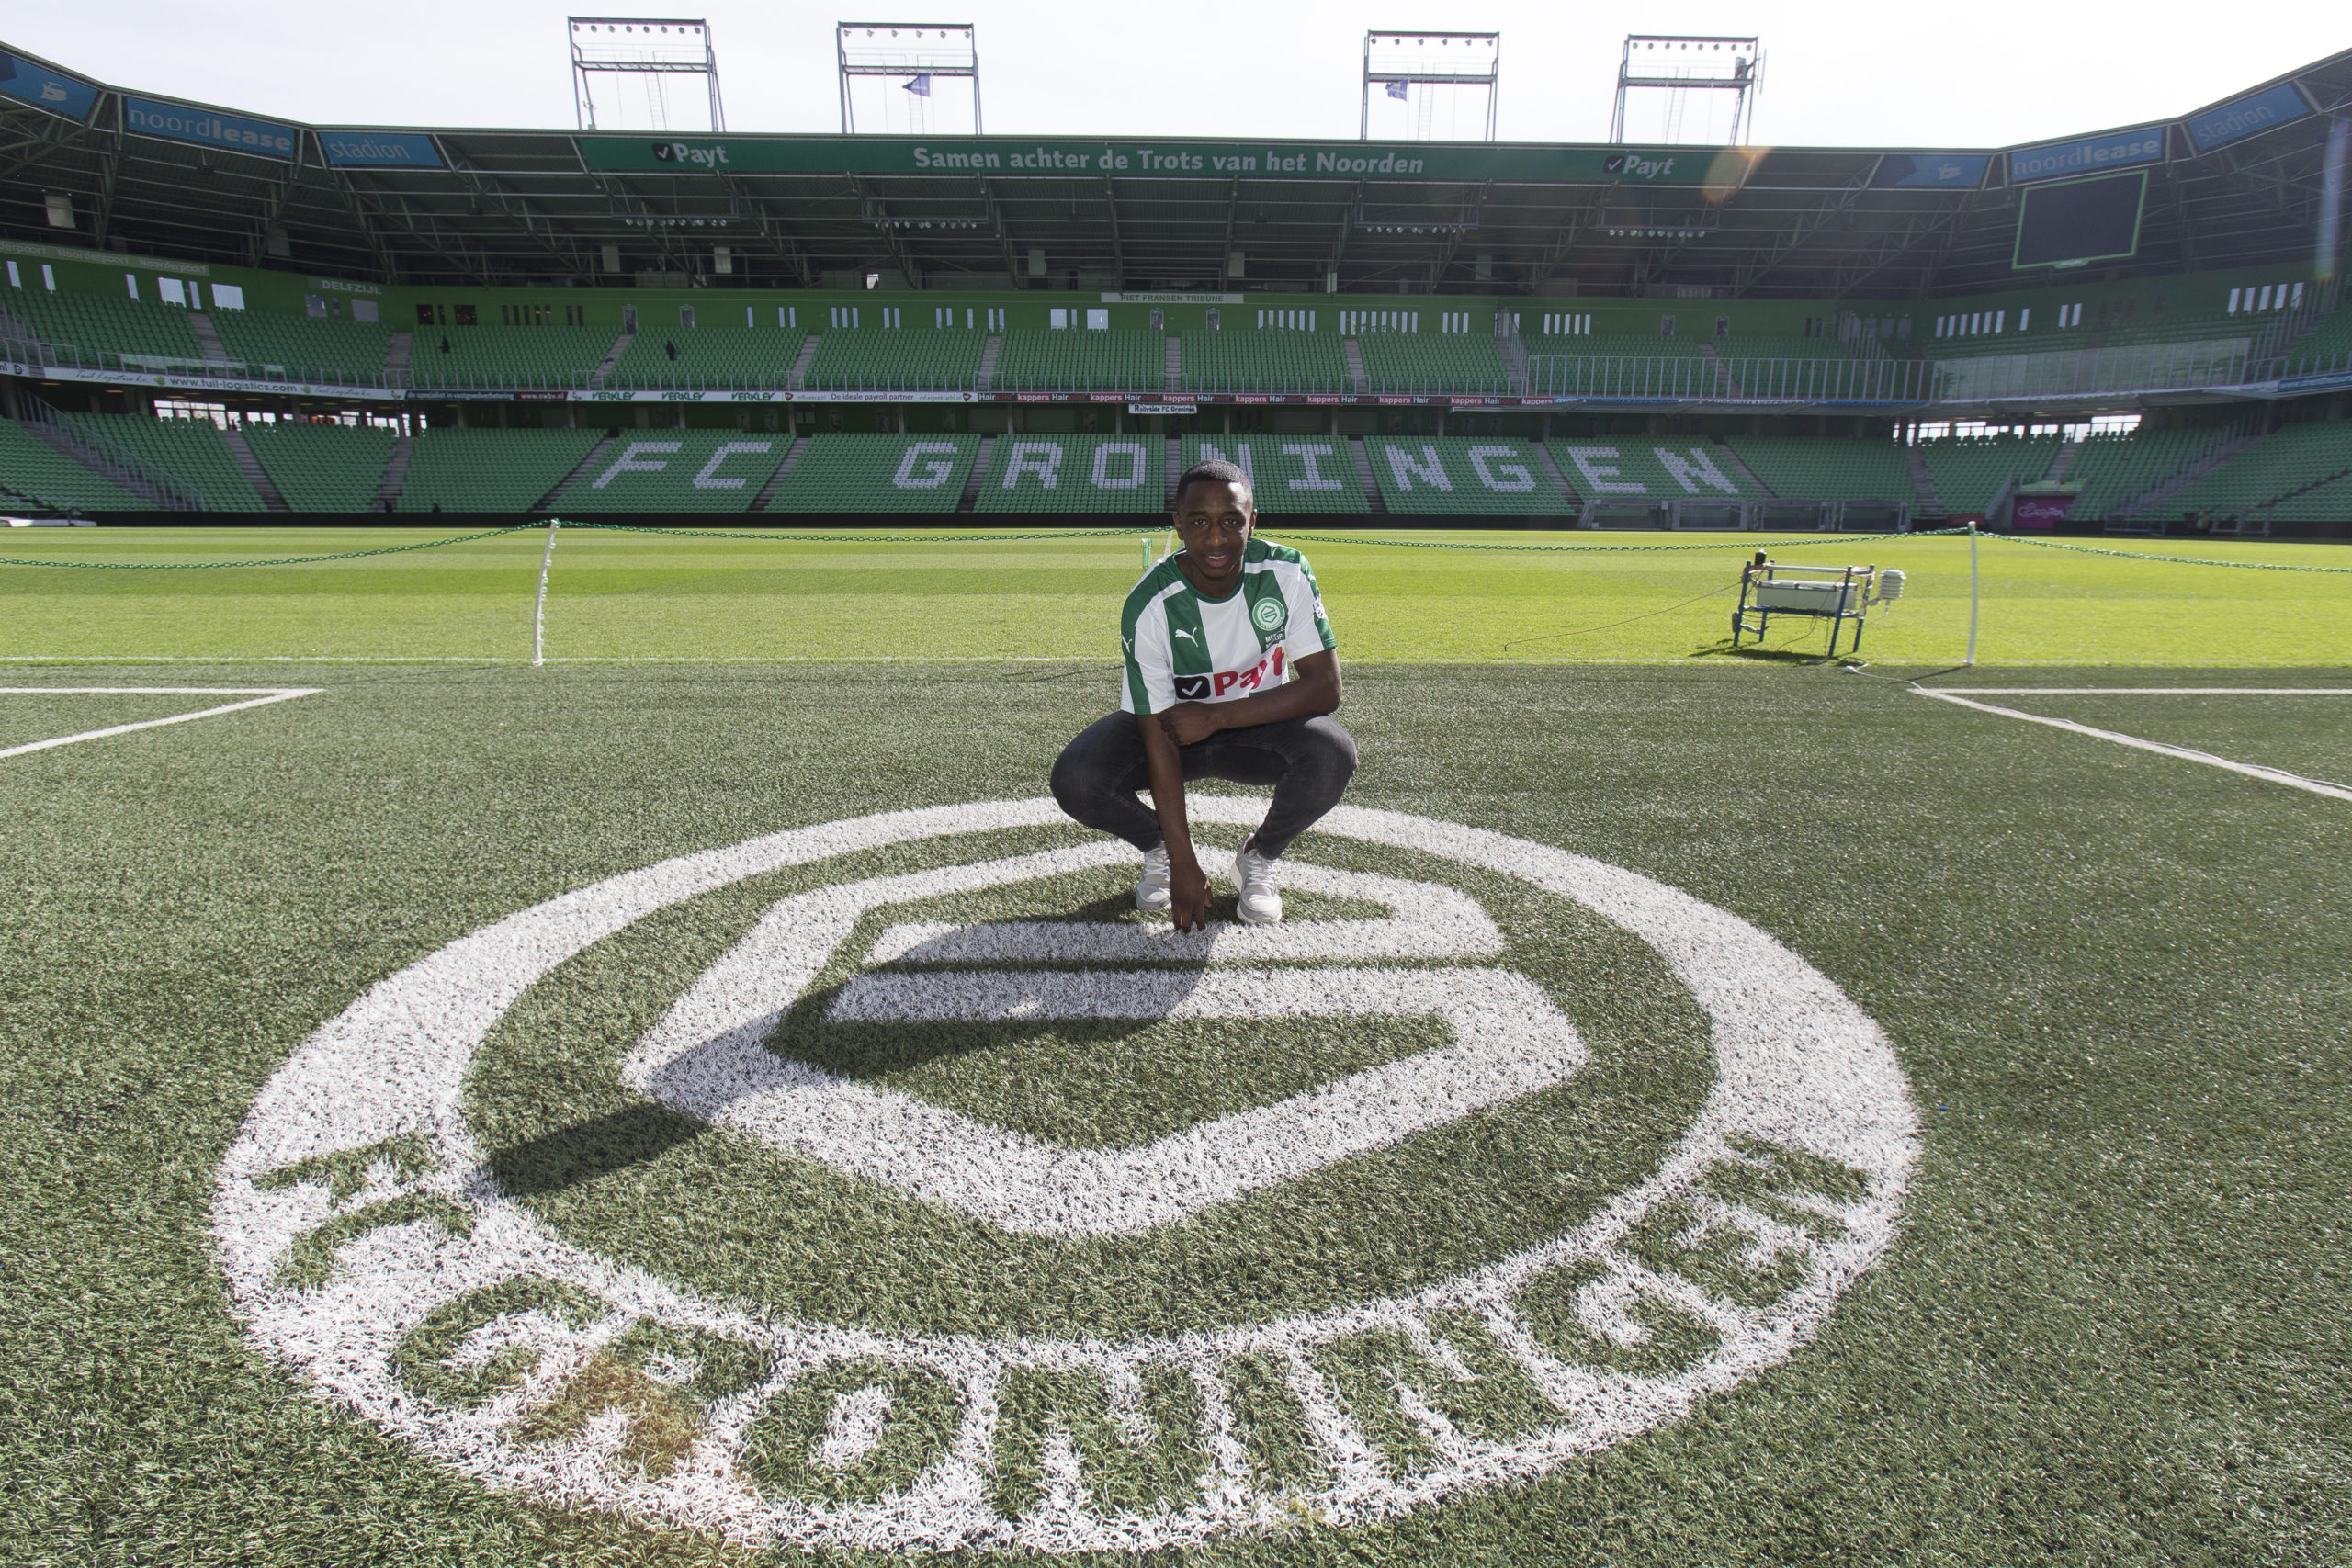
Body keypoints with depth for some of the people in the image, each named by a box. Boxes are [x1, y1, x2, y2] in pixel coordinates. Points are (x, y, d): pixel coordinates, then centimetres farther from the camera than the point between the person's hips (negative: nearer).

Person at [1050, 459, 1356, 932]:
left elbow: (1326, 687, -21)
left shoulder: (1286, 572, -20)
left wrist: (1217, 716, -29)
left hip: (1261, 725, 1)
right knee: (1075, 779, -27)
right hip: (1175, 728, -1)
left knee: (1333, 754, -31)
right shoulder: (1149, 605, -25)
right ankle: (1161, 849, 7)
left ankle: (1259, 857, 0)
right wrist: (1184, 864, -24)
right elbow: (1158, 736, -23)